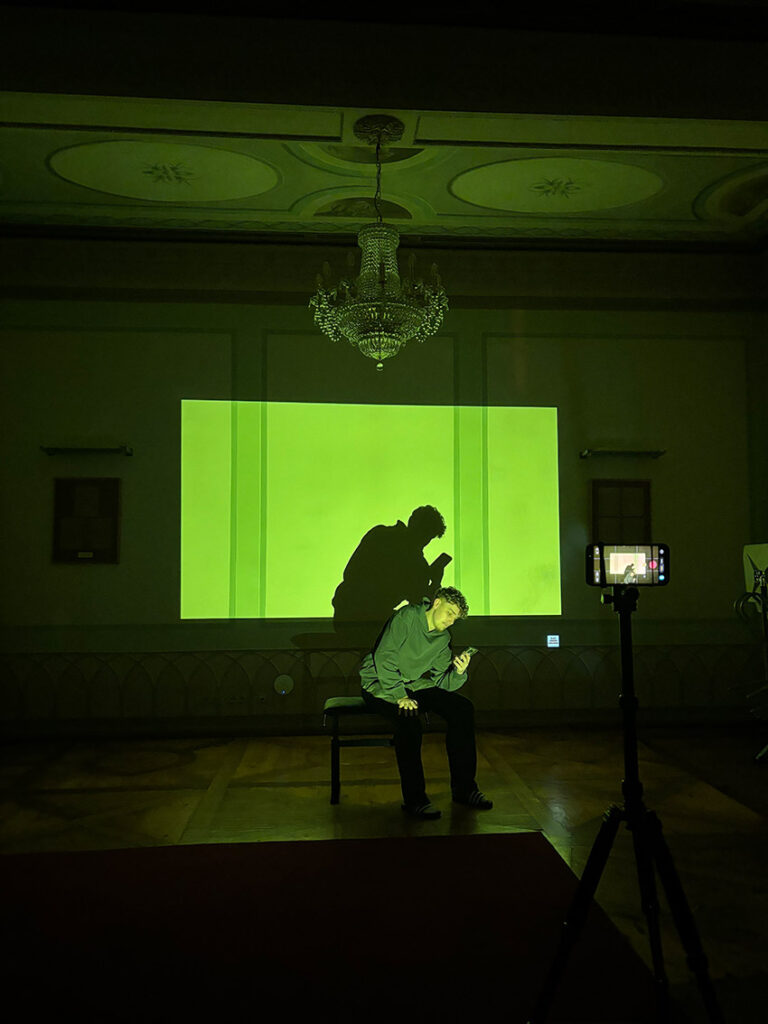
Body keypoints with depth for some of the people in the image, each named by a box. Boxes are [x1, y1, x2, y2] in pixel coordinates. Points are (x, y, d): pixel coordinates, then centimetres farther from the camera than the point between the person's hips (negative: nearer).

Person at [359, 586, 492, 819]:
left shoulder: (443, 639, 8)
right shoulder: (407, 617, -14)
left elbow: (442, 683, 3)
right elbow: (384, 657, -22)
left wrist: (458, 673, -19)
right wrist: (399, 696, -28)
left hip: (413, 685, 7)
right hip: (380, 685, -7)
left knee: (463, 708, -9)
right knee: (409, 721, -35)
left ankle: (463, 788, -2)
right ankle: (414, 798, -23)